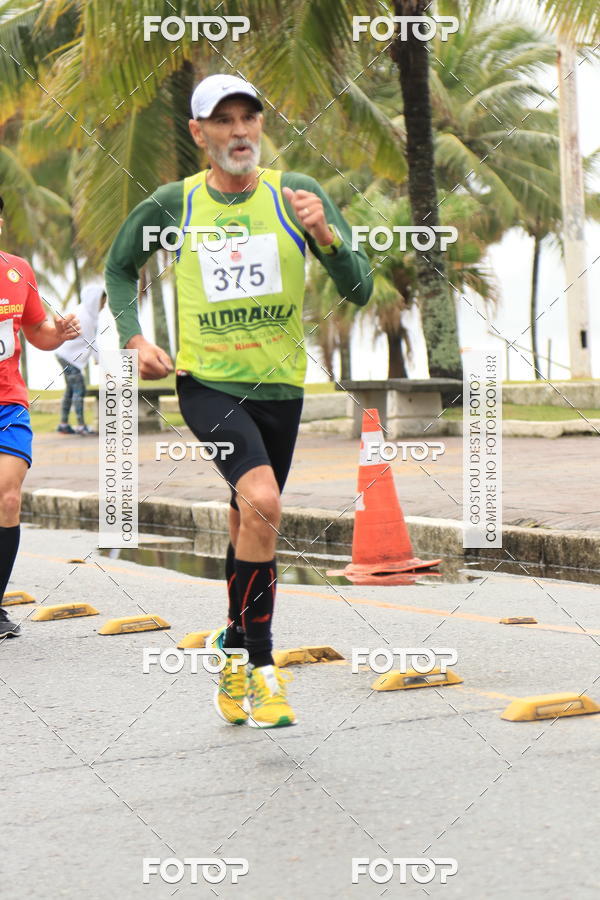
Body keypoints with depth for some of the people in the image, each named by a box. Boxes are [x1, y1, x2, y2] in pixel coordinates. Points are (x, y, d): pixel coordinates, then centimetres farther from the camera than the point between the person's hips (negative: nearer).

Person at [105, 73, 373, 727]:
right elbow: (119, 266, 17)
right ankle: (260, 664, -16)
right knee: (261, 501, -26)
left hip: (279, 385, 3)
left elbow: (359, 290, -5)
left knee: (249, 524, 15)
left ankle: (233, 651, 38)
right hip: (206, 380, -3)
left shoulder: (295, 194, -2)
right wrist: (134, 339, 3)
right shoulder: (173, 205, -2)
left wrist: (325, 235, -23)